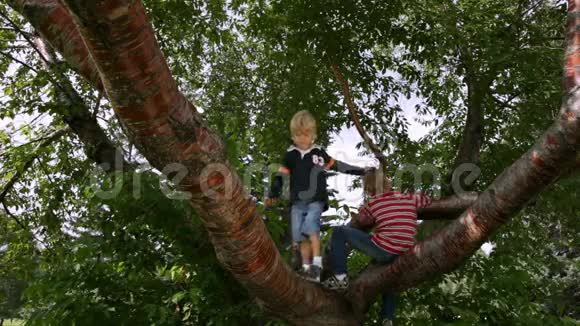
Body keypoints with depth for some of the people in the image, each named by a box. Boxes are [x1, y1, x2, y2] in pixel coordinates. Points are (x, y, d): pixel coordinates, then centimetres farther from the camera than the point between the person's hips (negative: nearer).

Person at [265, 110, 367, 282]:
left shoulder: (319, 152, 2)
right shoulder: (290, 155, 5)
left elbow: (337, 165, 11)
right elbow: (281, 176, 6)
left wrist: (360, 171, 12)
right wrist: (273, 194, -4)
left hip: (316, 200, -2)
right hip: (297, 202, 3)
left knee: (311, 226, -24)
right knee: (300, 234, 0)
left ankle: (317, 264, -21)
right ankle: (306, 267, 9)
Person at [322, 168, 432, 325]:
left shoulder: (372, 203, 3)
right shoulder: (409, 199, 12)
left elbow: (357, 225, 18)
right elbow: (427, 199, 32)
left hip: (382, 250, -6)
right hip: (403, 256, 6)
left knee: (339, 232, 4)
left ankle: (340, 278, 0)